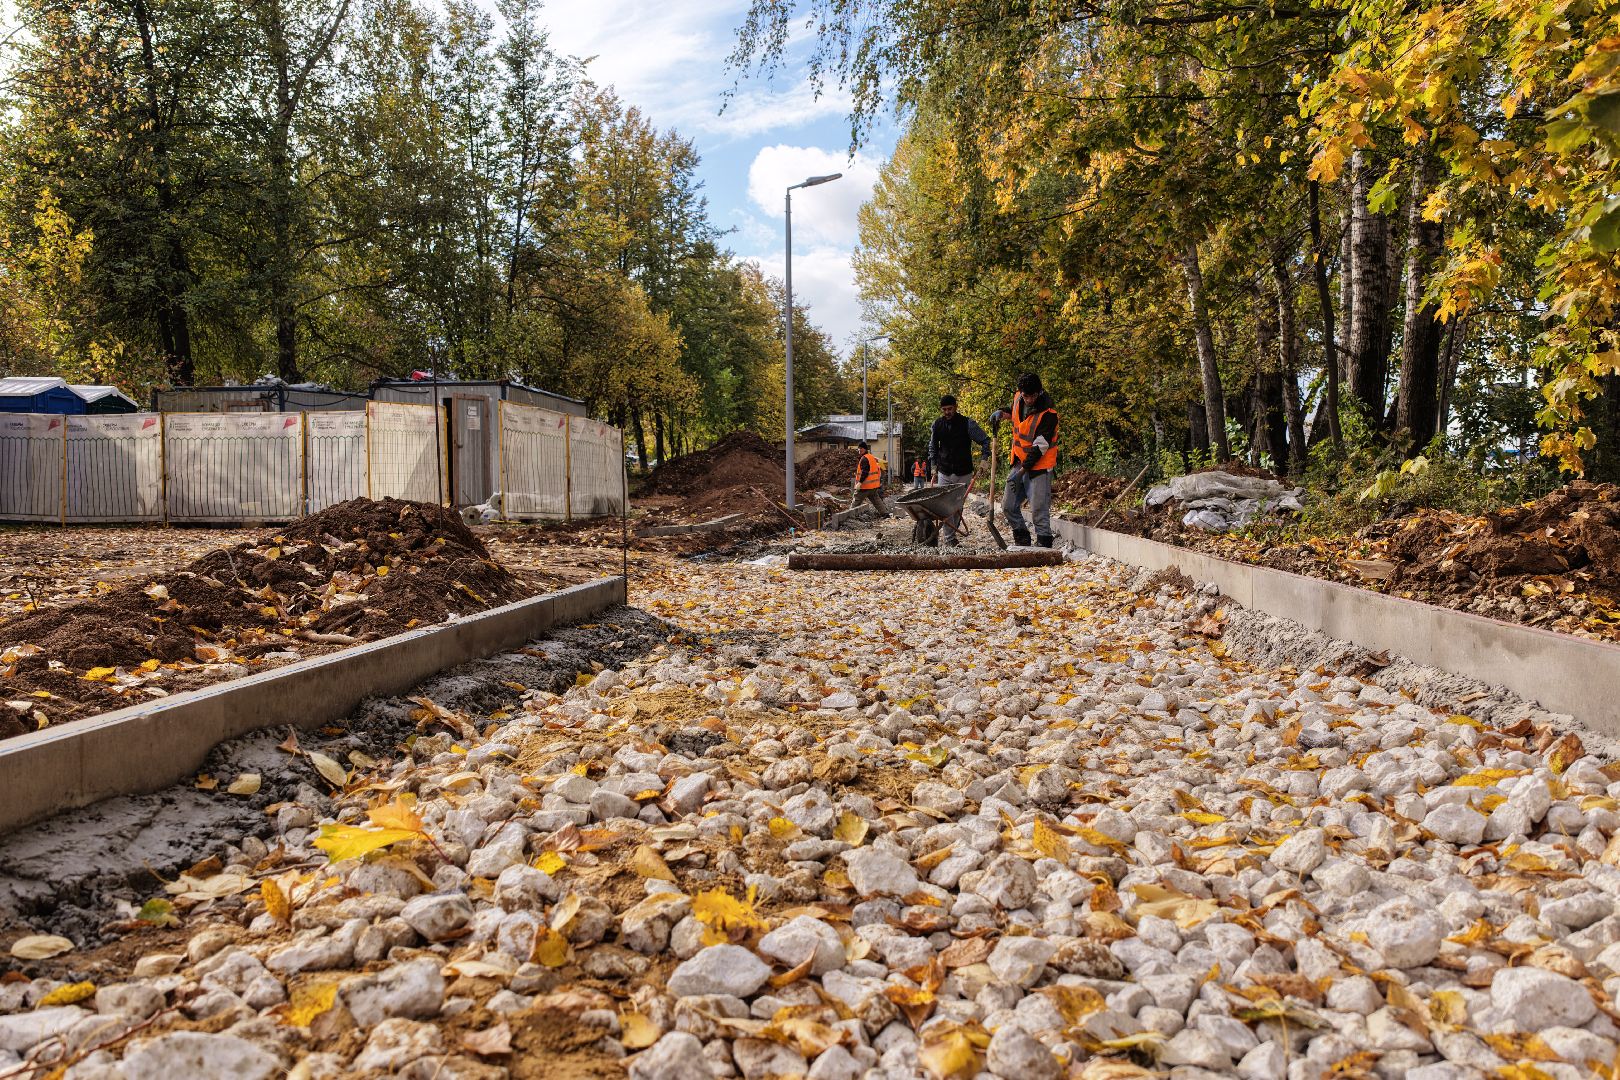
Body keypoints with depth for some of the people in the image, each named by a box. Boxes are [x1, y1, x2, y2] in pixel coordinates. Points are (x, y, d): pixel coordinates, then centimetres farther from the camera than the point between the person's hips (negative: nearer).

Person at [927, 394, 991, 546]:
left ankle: (946, 532, 21)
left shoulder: (968, 423, -7)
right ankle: (949, 539, -3)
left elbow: (985, 441, 1)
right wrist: (934, 470, 11)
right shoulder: (937, 425, 3)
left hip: (963, 473, -2)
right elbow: (932, 448, 14)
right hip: (944, 473, 2)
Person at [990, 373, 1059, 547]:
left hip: (1038, 466, -8)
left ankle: (1044, 544, -2)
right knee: (1009, 506, 10)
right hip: (1019, 463, 8)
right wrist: (1001, 413, 4)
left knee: (1039, 510, -11)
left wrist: (1022, 471, -22)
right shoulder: (1018, 398, 0)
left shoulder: (1048, 413, -21)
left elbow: (1039, 448, -22)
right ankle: (1022, 541, 24)